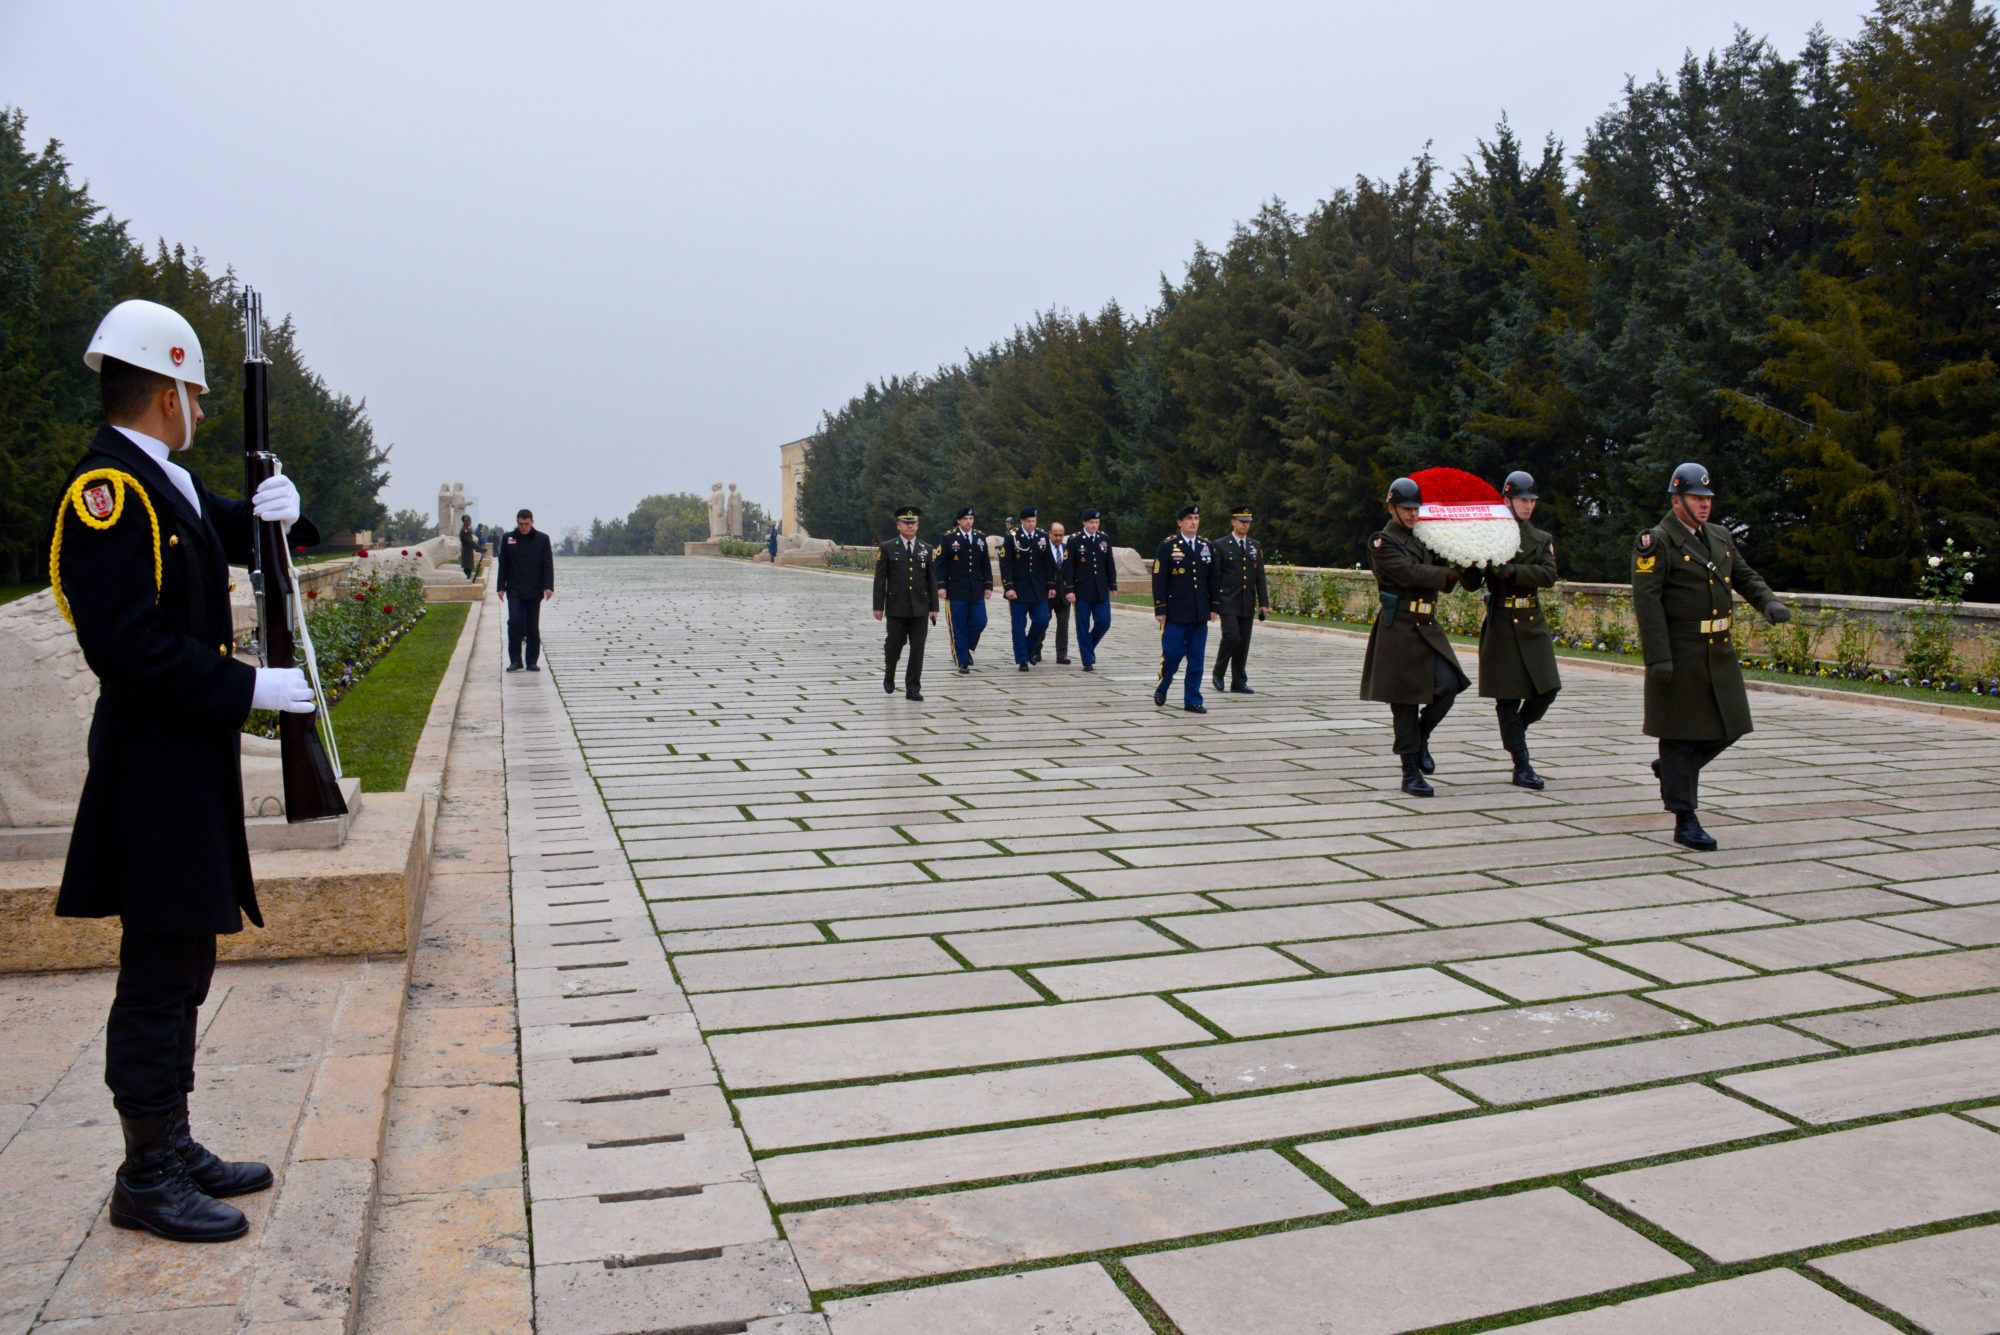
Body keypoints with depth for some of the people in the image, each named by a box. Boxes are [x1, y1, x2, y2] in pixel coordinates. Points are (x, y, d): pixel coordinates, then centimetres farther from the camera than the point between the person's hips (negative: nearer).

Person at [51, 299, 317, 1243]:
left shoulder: (165, 486, 12)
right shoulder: (108, 489, -16)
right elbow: (129, 644, -24)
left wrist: (268, 510, 4)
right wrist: (250, 687, -21)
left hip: (187, 772, 10)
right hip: (153, 774, -10)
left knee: (180, 966, 16)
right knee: (160, 972, -1)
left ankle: (172, 1148, 28)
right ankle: (147, 1179, 12)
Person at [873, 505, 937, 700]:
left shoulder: (926, 549, 9)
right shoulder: (887, 548, 2)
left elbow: (932, 580, 9)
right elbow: (880, 579, 1)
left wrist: (934, 607, 5)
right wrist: (878, 606, -4)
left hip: (920, 609, 2)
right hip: (896, 608, -2)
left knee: (917, 648, 0)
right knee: (894, 644, 1)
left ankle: (913, 688, 7)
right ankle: (889, 676, 29)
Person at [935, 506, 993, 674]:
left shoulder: (980, 537, 10)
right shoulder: (948, 538, -3)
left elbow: (986, 564, 13)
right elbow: (941, 564, -4)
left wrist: (988, 585, 8)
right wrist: (941, 585, -10)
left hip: (976, 592, 4)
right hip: (956, 592, -4)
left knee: (979, 623, 0)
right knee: (958, 628, 0)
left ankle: (966, 649, 27)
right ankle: (963, 662, 7)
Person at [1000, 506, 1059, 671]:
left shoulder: (1043, 537, 8)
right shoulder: (1011, 538, -4)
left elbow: (1049, 563, 11)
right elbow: (1005, 564, -8)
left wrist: (1051, 585, 6)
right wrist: (1008, 587, -15)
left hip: (1039, 590, 3)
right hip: (1018, 590, -3)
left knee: (1042, 620, -2)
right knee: (1019, 625, 0)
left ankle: (1031, 648, 23)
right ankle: (1022, 660, 7)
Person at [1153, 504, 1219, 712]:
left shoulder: (1207, 546, 11)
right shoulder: (1167, 546, -3)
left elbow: (1212, 580, 15)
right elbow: (1159, 580, -6)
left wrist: (1213, 607, 10)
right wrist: (1160, 609, -10)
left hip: (1200, 615, 4)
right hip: (1175, 614, -4)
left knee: (1196, 659, 5)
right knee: (1172, 654, -3)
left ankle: (1192, 701, 12)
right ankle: (1162, 688, 23)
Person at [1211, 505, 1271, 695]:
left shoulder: (1255, 546, 12)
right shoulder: (1221, 546, -1)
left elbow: (1260, 577, 12)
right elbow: (1214, 576, -2)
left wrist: (1264, 603, 5)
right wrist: (1213, 603, -7)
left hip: (1248, 604, 4)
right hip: (1228, 603, -4)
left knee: (1243, 643, 5)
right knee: (1231, 637, -17)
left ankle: (1239, 683, 12)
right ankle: (1219, 671, 5)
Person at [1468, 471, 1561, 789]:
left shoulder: (1542, 540, 11)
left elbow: (1549, 576, -7)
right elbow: (1471, 584, 1)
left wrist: (1510, 571, -20)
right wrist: (1475, 559, -19)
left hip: (1533, 623, 3)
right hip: (1501, 625, -3)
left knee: (1547, 689, -2)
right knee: (1508, 698, -2)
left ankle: (1514, 733, 26)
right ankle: (1522, 767, 4)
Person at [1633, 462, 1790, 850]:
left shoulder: (1720, 537, 14)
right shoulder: (1656, 542, -10)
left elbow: (1745, 576, 22)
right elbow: (1647, 601, -16)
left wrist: (1769, 602, -1)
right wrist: (1658, 658, -22)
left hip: (1719, 653, 8)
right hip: (1679, 655, -8)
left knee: (1728, 727, 11)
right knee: (1682, 734, 0)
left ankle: (1671, 768, 36)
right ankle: (1685, 822, 7)